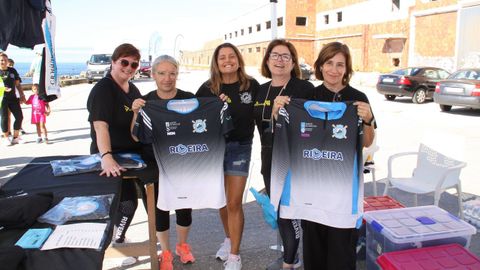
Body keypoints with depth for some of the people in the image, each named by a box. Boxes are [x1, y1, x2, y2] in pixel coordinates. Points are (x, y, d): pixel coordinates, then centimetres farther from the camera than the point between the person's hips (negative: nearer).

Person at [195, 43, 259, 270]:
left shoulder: (252, 85, -4)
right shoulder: (207, 88, -2)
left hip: (240, 148, -2)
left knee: (234, 203, -1)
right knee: (221, 200, 16)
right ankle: (229, 239, 39)